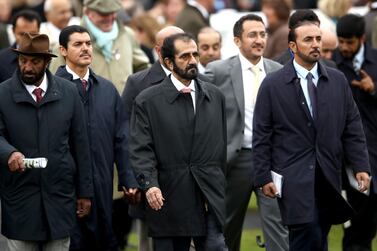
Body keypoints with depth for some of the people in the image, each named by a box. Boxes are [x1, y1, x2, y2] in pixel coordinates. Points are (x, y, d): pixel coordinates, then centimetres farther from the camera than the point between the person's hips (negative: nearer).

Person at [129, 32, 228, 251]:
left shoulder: (215, 96, 13)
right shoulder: (148, 101, 1)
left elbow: (222, 145, 16)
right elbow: (141, 150, -6)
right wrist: (149, 184, -20)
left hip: (210, 200, 2)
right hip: (169, 200, -2)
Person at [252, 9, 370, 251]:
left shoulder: (338, 80, 9)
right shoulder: (273, 85, 0)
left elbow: (352, 128, 10)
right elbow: (261, 136, 1)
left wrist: (361, 167, 0)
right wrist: (263, 177, -4)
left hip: (328, 178, 4)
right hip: (294, 178, -4)